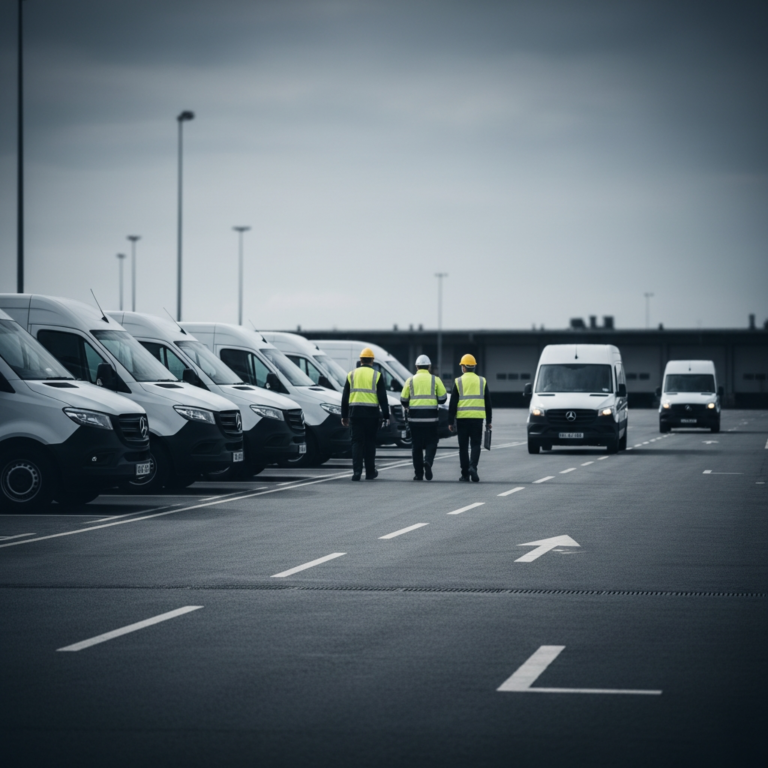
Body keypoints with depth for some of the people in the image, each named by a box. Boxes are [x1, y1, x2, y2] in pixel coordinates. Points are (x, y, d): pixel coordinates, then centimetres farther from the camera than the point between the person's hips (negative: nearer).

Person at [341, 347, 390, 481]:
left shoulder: (351, 375, 8)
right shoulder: (377, 375, 1)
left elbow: (345, 397, 9)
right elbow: (382, 398, -2)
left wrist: (344, 416, 14)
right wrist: (386, 416, 2)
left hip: (355, 413, 1)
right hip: (371, 413, -1)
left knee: (357, 442, 1)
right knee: (370, 442, 8)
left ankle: (357, 471, -12)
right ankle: (370, 472, 14)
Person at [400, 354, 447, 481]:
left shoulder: (411, 380, 4)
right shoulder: (435, 380, 2)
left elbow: (403, 400, 3)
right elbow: (443, 398, 0)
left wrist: (407, 407, 25)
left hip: (415, 417, 1)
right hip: (430, 417, -1)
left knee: (416, 445, 8)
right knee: (431, 442, 7)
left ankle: (418, 473, 8)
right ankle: (428, 462, -20)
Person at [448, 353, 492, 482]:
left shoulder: (458, 382, 1)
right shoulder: (482, 381, 7)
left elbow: (453, 403, -1)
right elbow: (488, 402, 10)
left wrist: (451, 421, 3)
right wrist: (488, 421, 16)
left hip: (462, 418, -1)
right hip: (478, 418, 1)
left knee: (463, 446, 6)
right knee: (476, 444, 5)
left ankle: (465, 474, 6)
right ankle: (473, 466, -18)